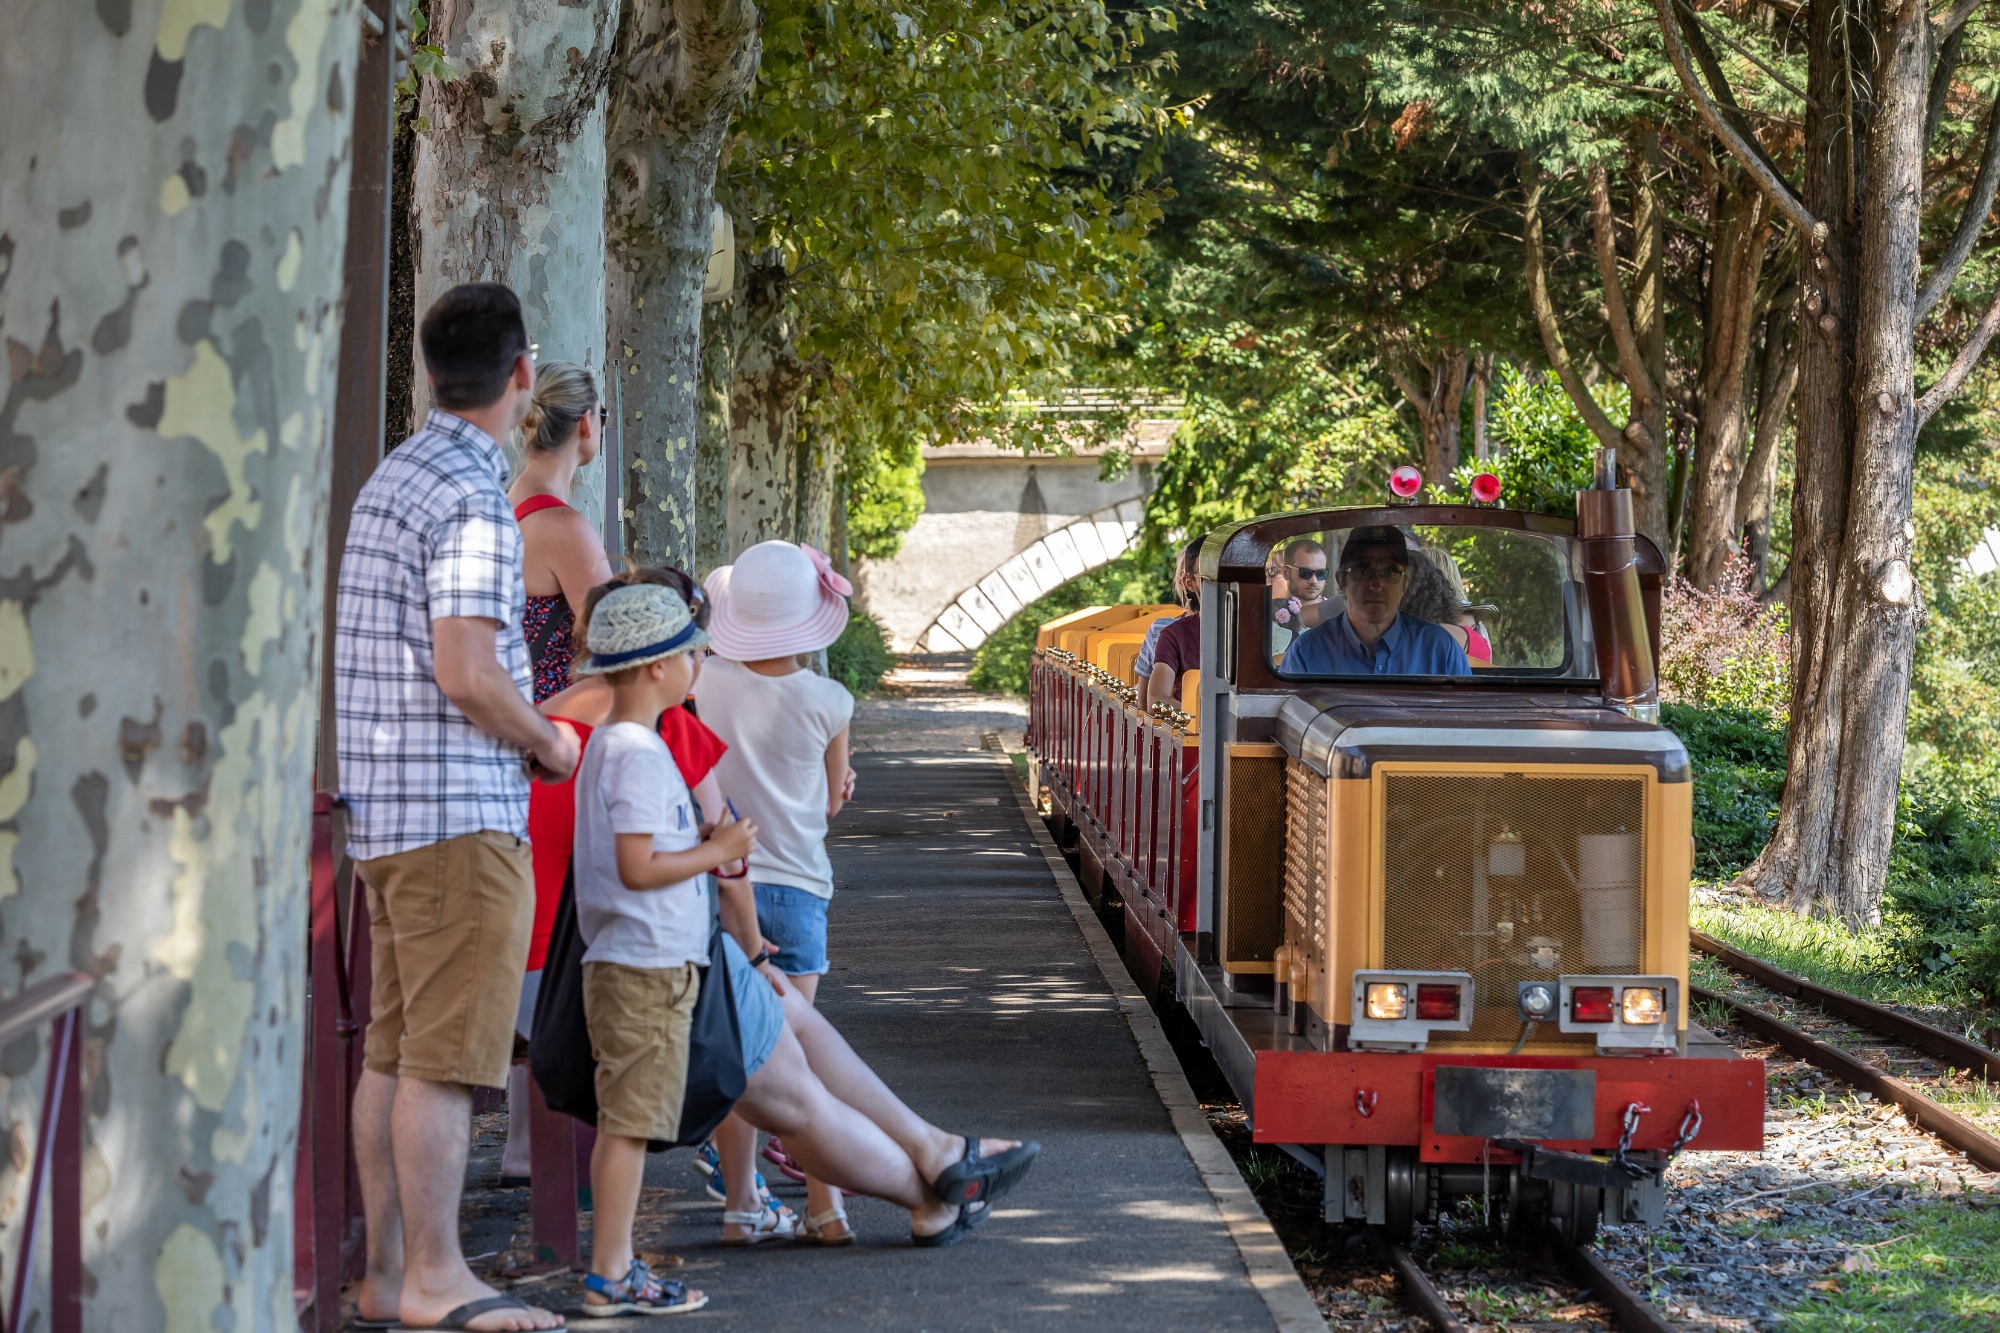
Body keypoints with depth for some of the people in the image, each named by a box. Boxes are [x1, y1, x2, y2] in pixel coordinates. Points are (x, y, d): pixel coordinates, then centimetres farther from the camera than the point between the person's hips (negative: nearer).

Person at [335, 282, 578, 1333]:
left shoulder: (391, 479, 15)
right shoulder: (472, 501, -15)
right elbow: (468, 674, -21)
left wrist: (524, 727, 21)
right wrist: (550, 742, -5)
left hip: (389, 810, 10)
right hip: (462, 811, -10)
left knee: (394, 1050, 10)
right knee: (448, 1053, -6)